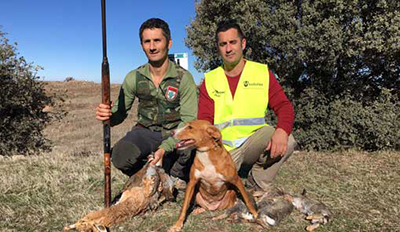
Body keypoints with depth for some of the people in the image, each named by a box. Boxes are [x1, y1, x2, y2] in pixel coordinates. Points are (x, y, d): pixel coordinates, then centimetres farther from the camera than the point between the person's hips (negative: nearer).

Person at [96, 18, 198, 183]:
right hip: (145, 132, 2)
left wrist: (165, 147, -30)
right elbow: (120, 112, 4)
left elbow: (189, 120, -17)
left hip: (175, 134, -1)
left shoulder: (183, 78, -12)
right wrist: (107, 115, -22)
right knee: (120, 156, -29)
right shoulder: (134, 78, -2)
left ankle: (174, 179, 4)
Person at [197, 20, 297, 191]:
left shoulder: (262, 72, 5)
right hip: (223, 148, 0)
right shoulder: (210, 80, 7)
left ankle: (258, 187, -5)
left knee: (286, 142, -30)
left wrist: (282, 131, -27)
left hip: (254, 142, 1)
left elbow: (284, 106, -5)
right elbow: (204, 120, 0)